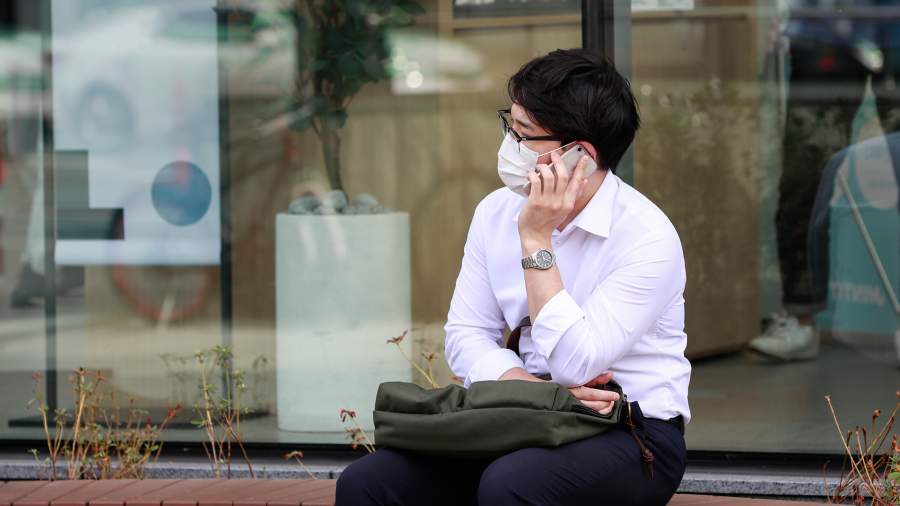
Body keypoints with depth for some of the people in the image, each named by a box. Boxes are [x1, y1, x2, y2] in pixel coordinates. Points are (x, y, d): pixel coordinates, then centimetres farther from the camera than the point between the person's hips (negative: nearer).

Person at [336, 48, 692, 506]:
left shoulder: (647, 237, -16)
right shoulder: (495, 212, 5)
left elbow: (573, 366, -21)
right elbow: (465, 333, 4)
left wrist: (536, 239, -21)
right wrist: (530, 386, -15)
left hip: (632, 433, -5)